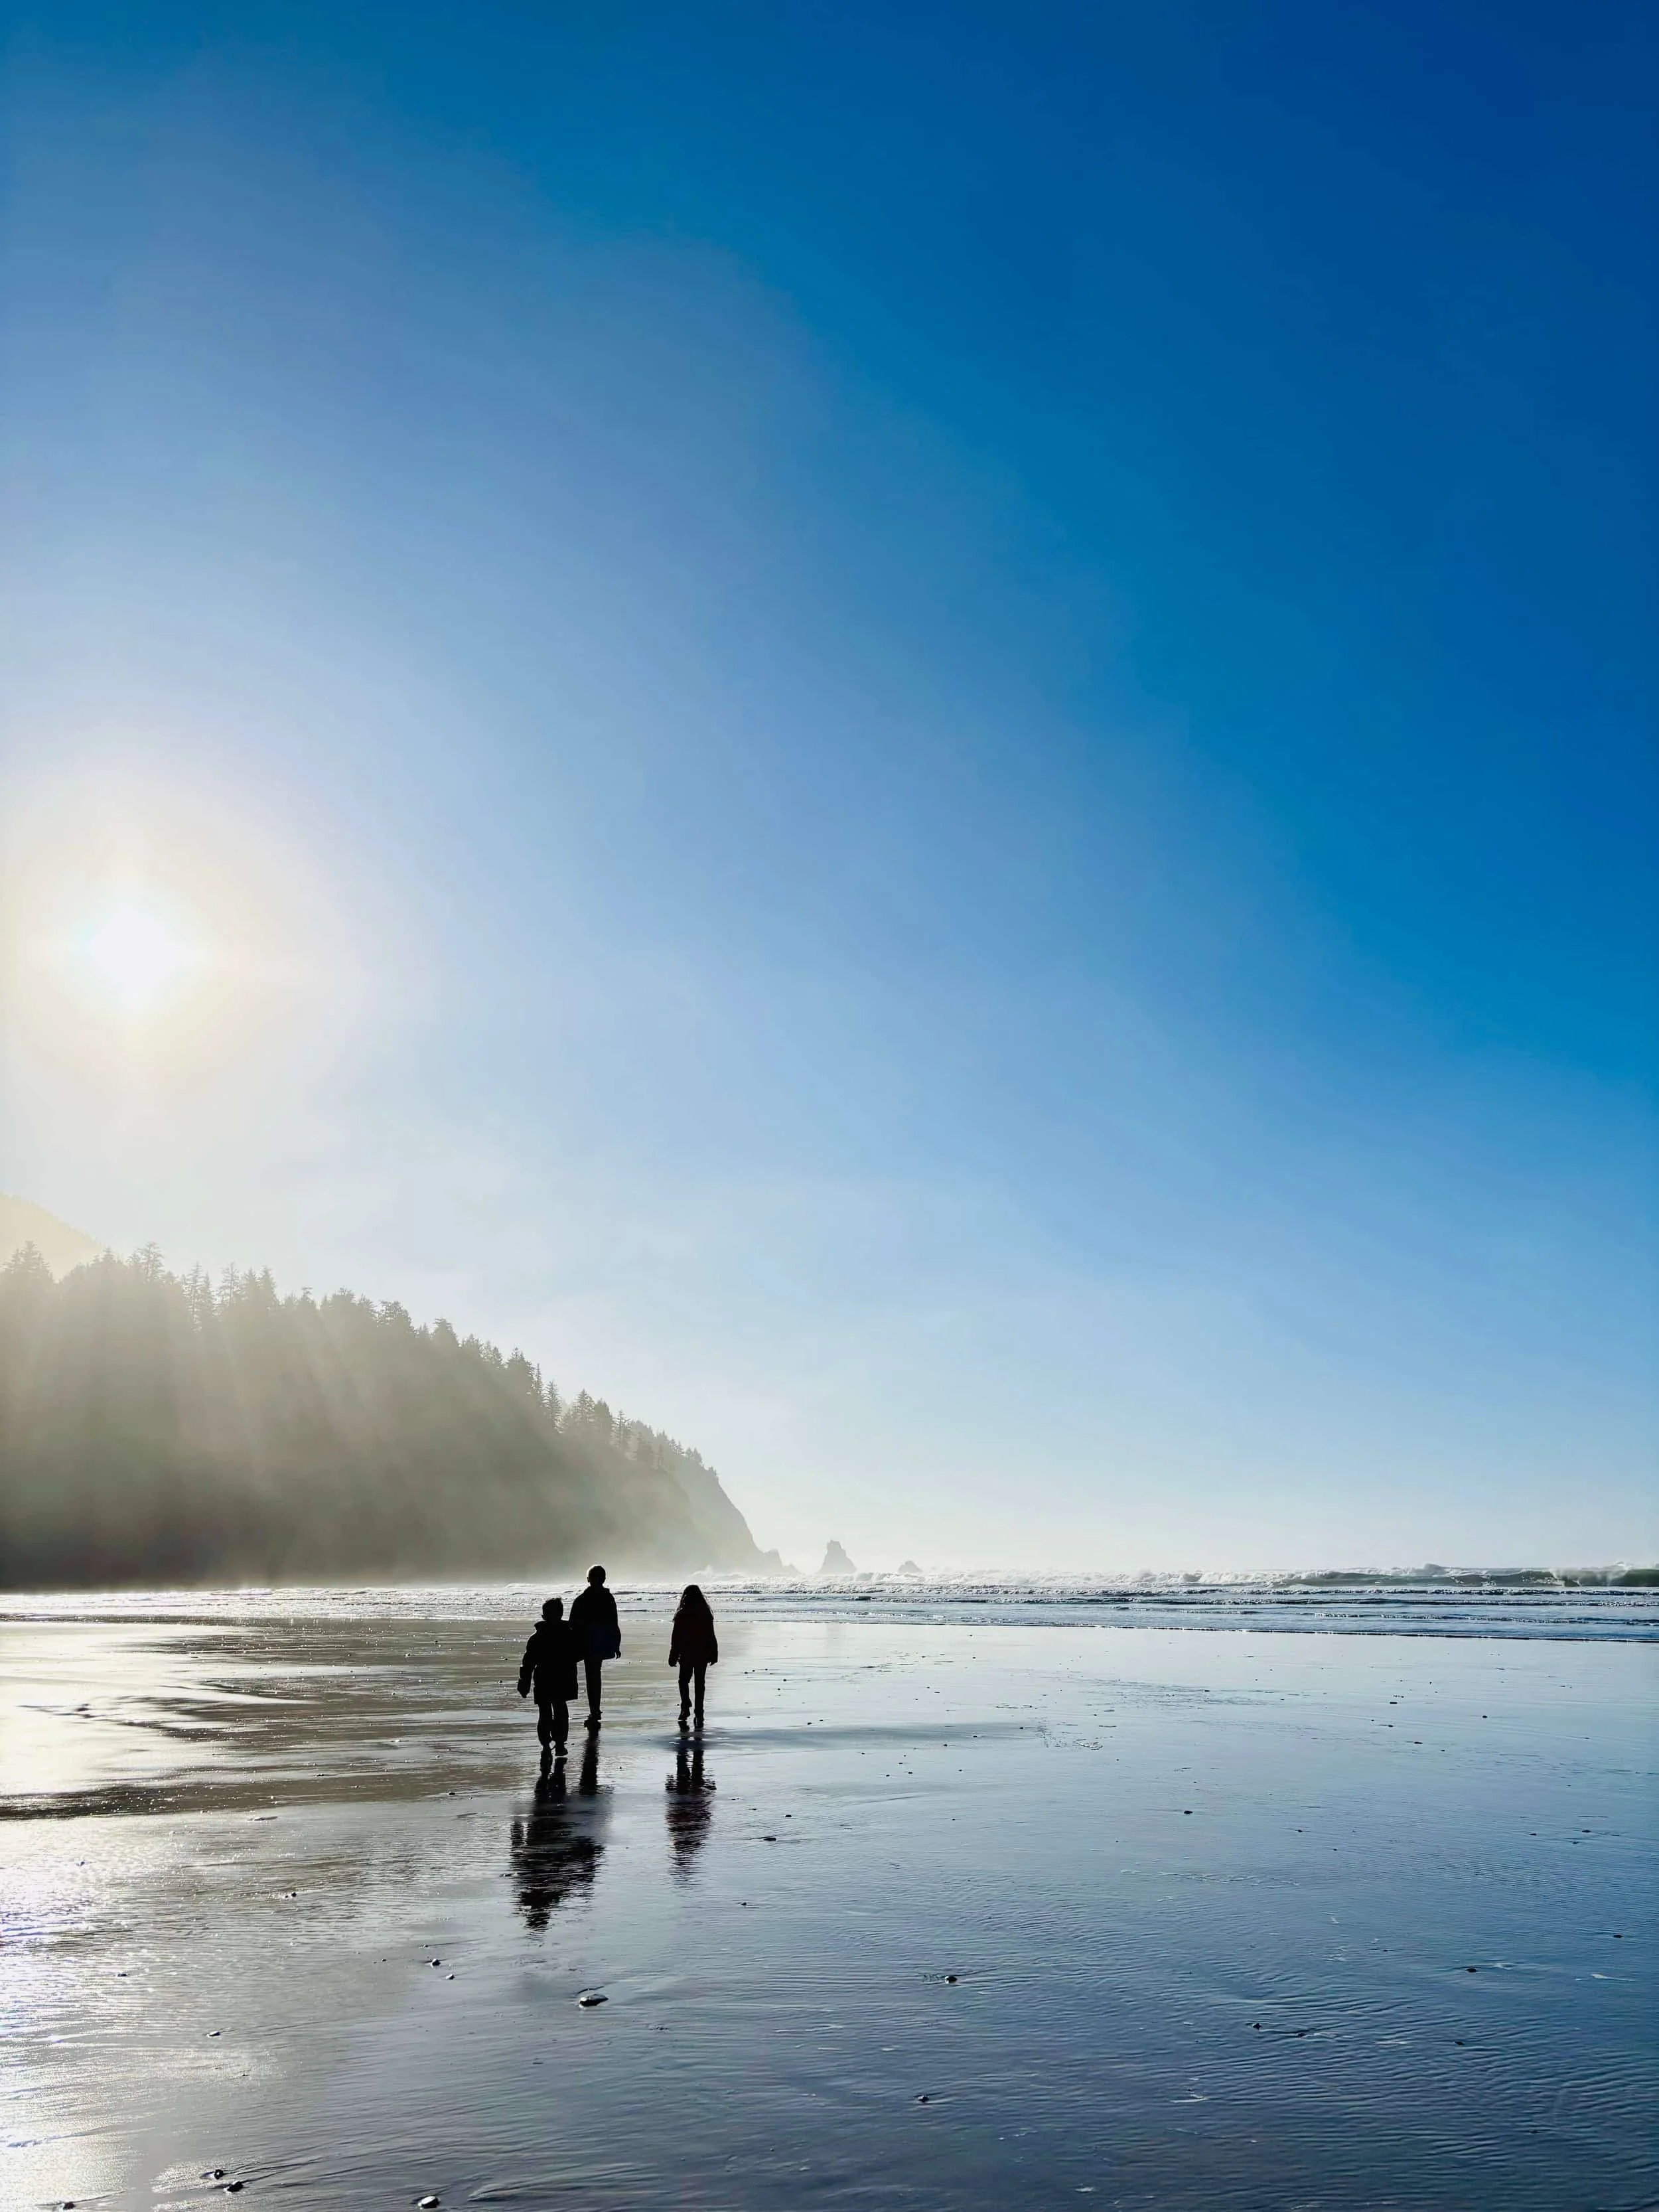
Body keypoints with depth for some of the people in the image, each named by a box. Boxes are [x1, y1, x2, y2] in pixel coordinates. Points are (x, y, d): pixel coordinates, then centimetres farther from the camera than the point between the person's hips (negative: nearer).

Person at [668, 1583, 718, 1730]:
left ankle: (686, 1707, 2)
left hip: (686, 1655, -2)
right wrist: (713, 1655, 9)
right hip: (702, 1655, 2)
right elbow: (711, 1637, 1)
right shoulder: (706, 1614, -2)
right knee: (699, 1683, 9)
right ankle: (699, 1715, 7)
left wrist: (673, 1657, 0)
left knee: (684, 1681, 16)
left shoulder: (682, 1615, -9)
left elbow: (676, 1638, -7)